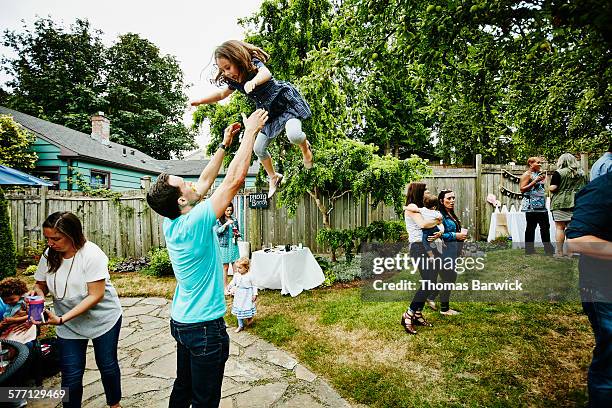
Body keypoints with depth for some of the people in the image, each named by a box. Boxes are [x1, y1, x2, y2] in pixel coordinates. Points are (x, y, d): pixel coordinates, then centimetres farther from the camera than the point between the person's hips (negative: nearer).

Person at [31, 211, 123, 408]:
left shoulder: (92, 254, -25)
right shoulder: (49, 255, -9)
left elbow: (96, 295, -25)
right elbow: (41, 284, 5)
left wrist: (61, 319, -30)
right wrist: (37, 291, -19)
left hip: (103, 319, -3)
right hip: (68, 324, 3)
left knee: (107, 365, 14)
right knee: (71, 375, 5)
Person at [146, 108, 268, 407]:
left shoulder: (172, 223, -3)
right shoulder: (195, 222, -26)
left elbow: (204, 181, 6)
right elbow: (235, 179, -27)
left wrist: (224, 144, 9)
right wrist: (250, 131, -18)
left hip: (181, 322, 8)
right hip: (205, 326, -8)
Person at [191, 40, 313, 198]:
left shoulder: (254, 64, -19)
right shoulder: (235, 80, 1)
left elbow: (266, 73, -43)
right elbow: (222, 93, 19)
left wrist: (253, 81, -64)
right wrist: (200, 101, 10)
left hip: (286, 103, -8)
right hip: (269, 112, 8)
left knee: (293, 135, -35)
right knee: (259, 149, 8)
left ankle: (305, 146, 3)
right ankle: (274, 177, 31)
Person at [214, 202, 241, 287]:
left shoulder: (234, 220, 11)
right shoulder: (218, 220, 0)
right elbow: (216, 231, -13)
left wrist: (238, 234, -2)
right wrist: (226, 224, -20)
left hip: (234, 245, 3)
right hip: (224, 246, -3)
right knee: (225, 267, 3)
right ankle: (225, 287, 13)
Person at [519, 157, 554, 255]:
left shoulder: (538, 174, 18)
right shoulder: (527, 174, -6)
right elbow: (522, 189, -15)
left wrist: (543, 180, 13)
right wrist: (535, 181, -18)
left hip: (541, 205, 8)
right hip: (531, 206, -8)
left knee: (545, 226, 9)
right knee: (531, 227, -3)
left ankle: (548, 248, 17)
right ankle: (529, 249, 4)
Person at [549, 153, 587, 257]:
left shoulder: (559, 173, -7)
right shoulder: (582, 173, 10)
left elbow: (552, 188, -13)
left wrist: (549, 188, 8)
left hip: (560, 203, -5)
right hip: (576, 204, 5)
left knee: (560, 227, -1)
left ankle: (559, 252, 1)